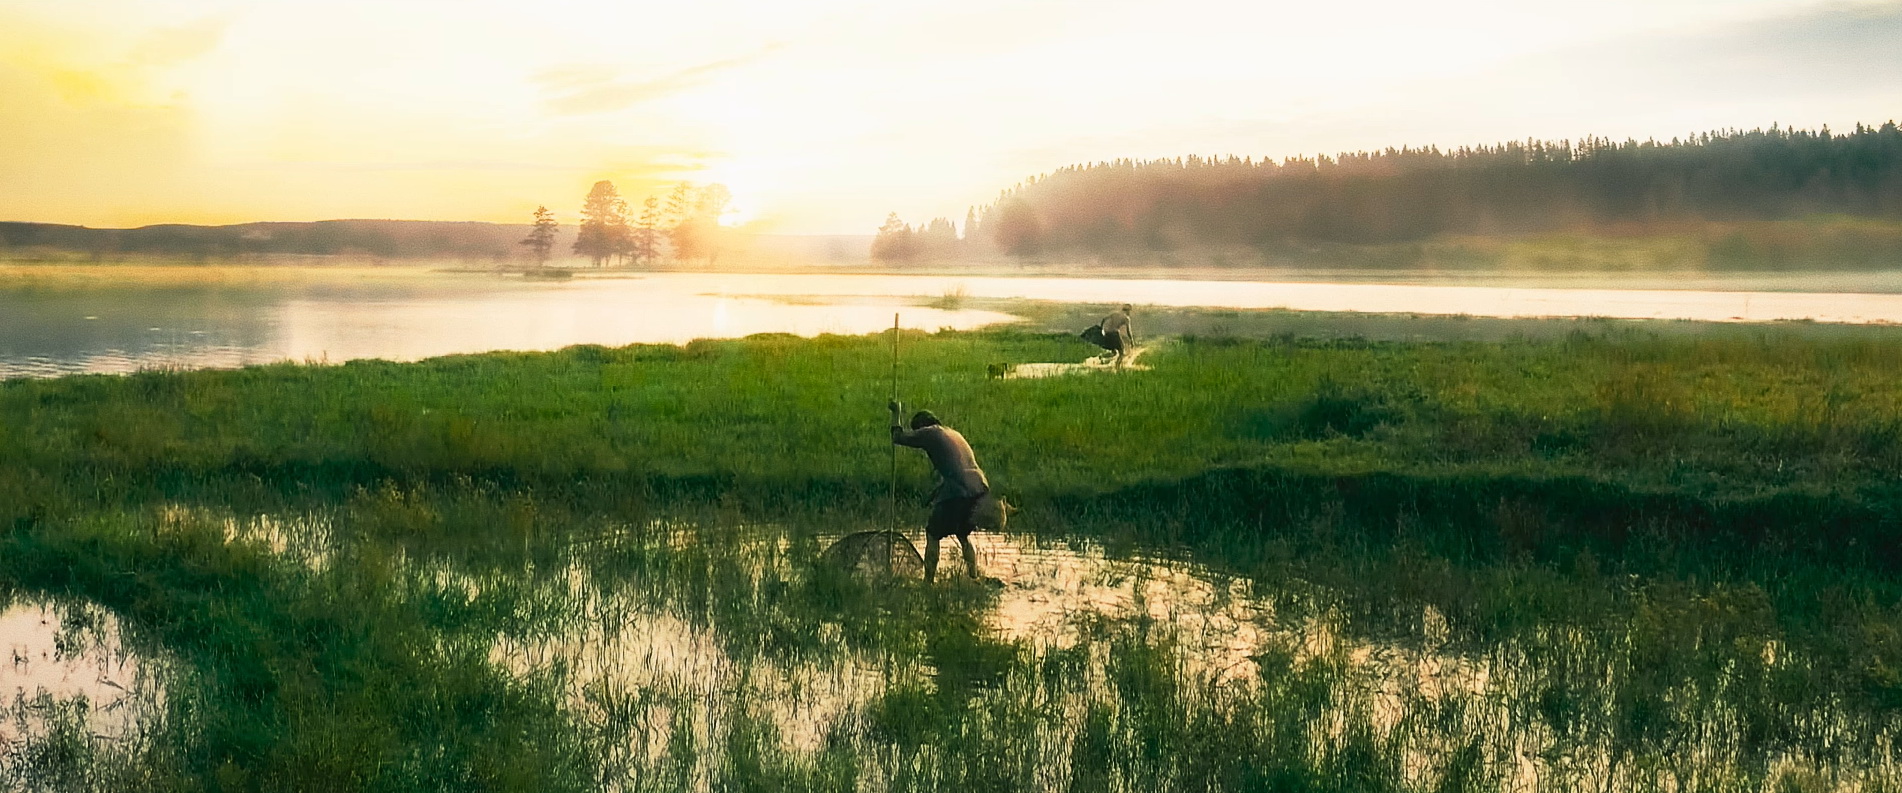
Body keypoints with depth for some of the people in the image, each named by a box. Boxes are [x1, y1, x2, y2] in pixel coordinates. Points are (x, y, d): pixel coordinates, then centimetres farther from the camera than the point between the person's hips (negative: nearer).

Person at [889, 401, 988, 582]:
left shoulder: (930, 433, 6)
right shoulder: (954, 434, 28)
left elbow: (898, 437, 8)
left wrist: (896, 414, 24)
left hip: (957, 491, -7)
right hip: (980, 487, 7)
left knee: (933, 534, 6)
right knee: (963, 535, 25)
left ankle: (928, 580, 1)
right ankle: (974, 577, 21)